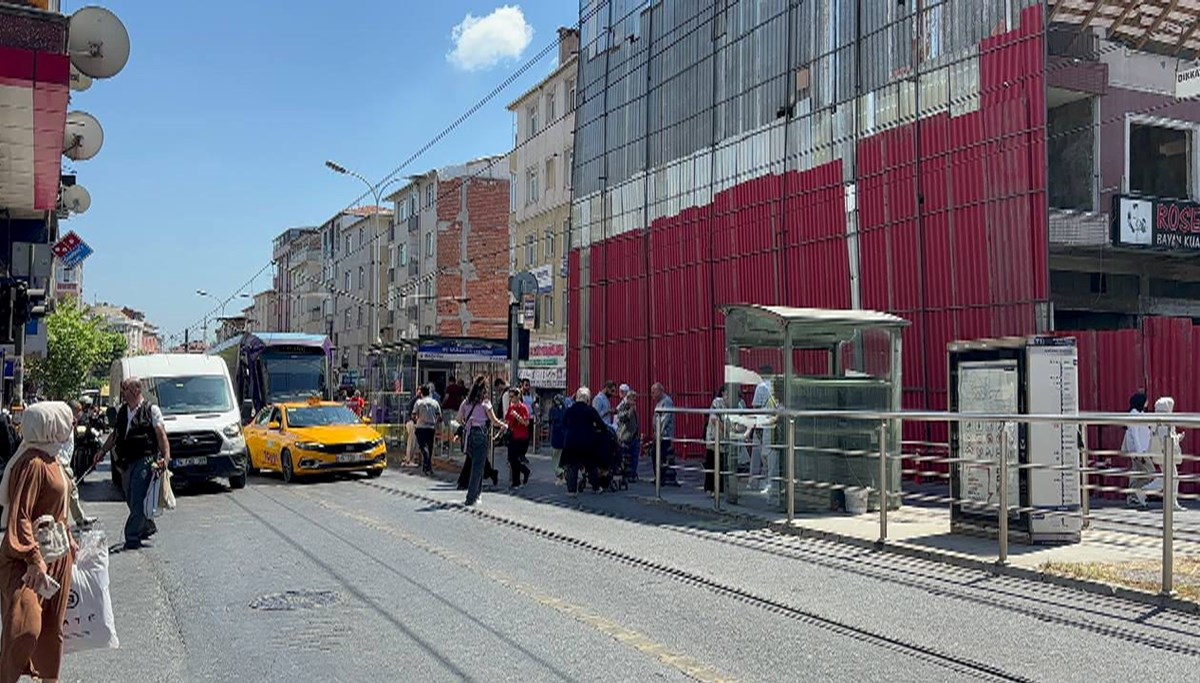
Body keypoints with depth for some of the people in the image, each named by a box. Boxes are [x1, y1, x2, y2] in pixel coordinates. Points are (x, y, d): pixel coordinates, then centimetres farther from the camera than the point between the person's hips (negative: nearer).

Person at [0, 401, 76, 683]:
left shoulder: (52, 460, 7)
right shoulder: (33, 464, -20)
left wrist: (69, 542, 23)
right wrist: (35, 560, -28)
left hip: (57, 556, 9)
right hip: (29, 557, -9)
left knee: (52, 627, 17)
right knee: (26, 627, -17)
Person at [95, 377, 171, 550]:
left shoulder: (151, 410, -4)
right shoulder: (122, 411, 14)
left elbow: (161, 434, -9)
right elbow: (115, 435, 24)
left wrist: (166, 456, -19)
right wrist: (103, 451, 15)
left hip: (144, 461, -7)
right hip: (126, 463, 7)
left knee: (138, 501, -9)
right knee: (131, 500, 13)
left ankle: (132, 538, -4)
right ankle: (148, 528, 31)